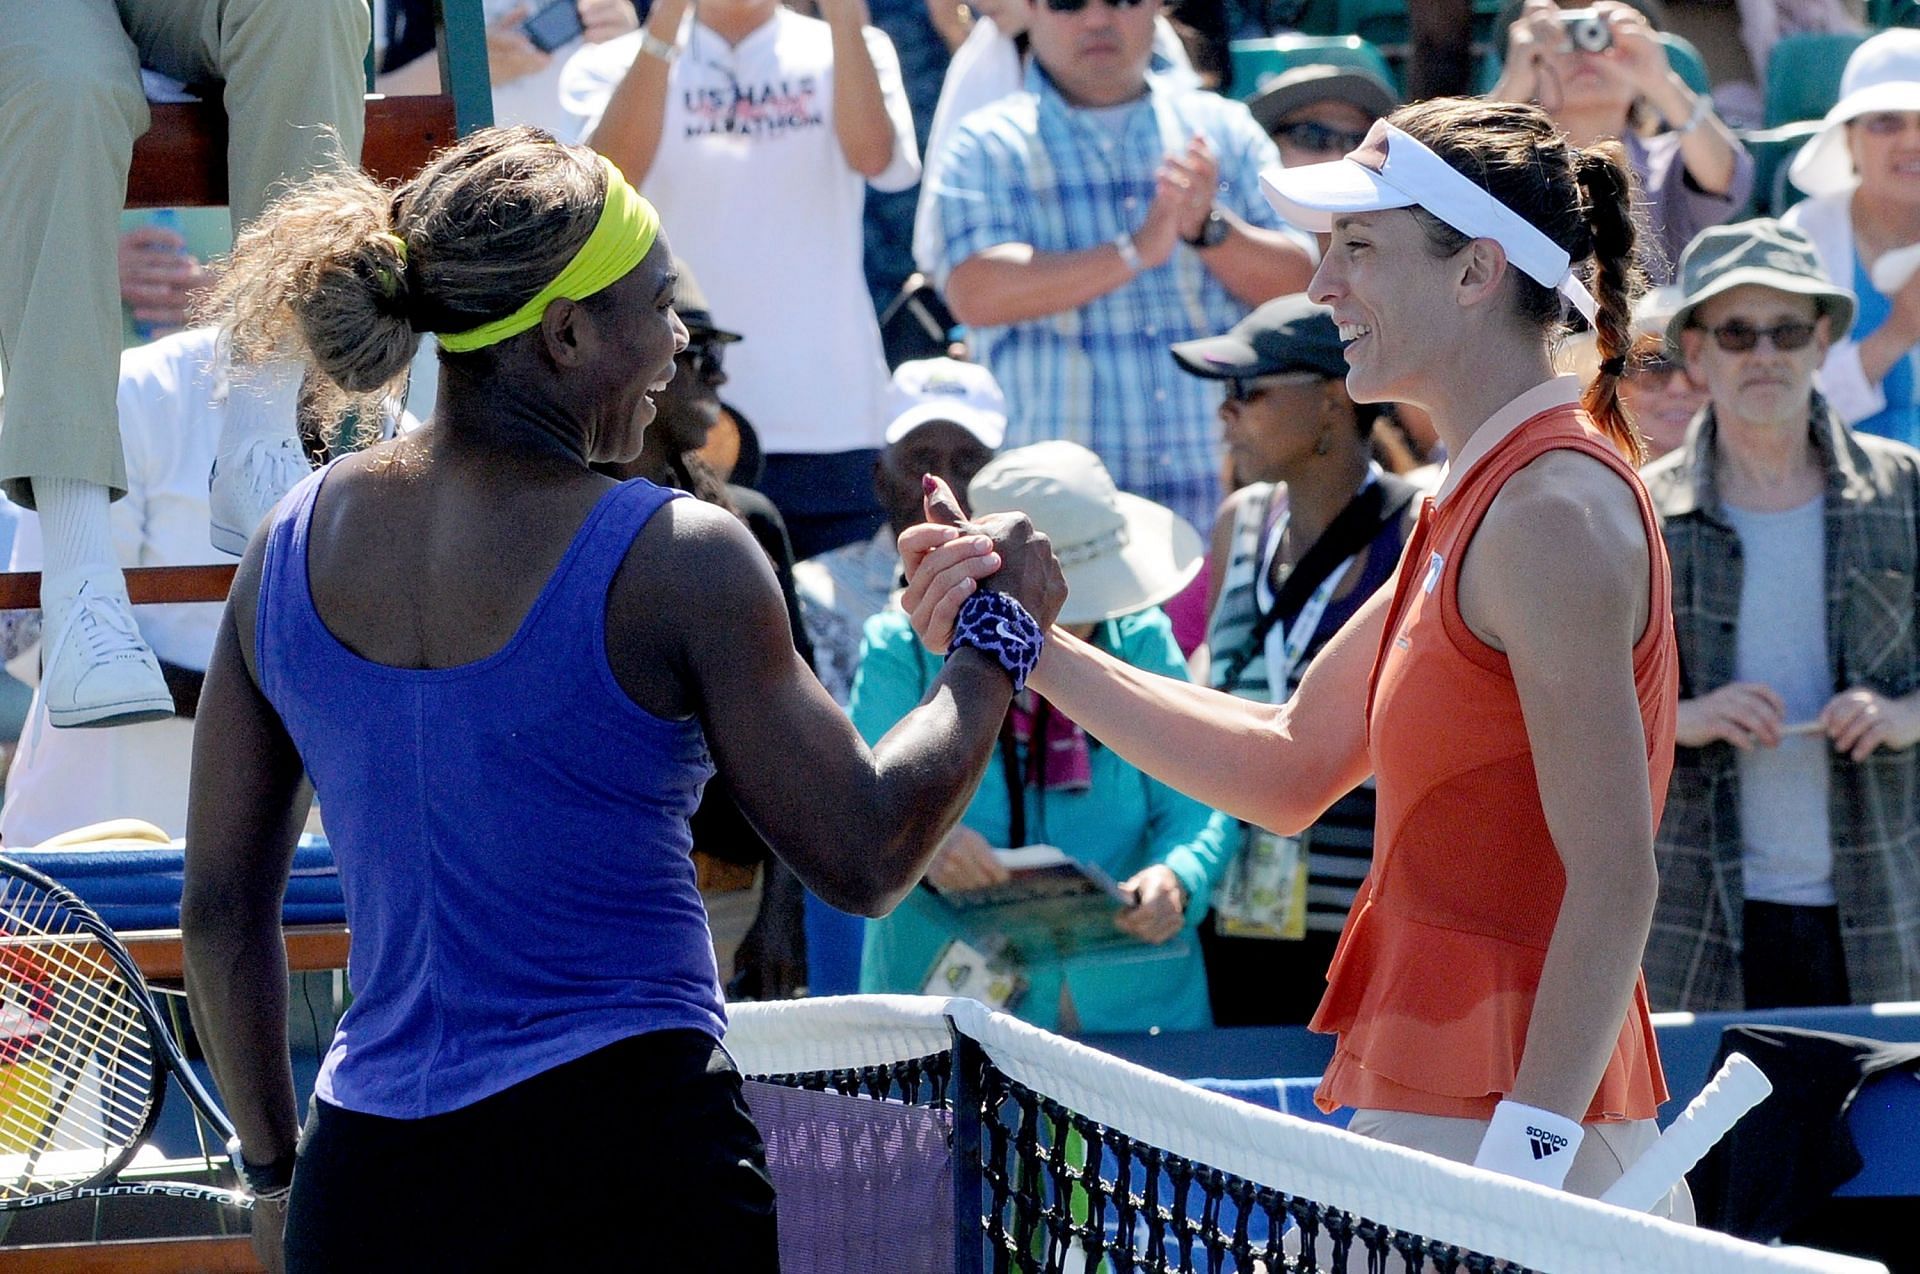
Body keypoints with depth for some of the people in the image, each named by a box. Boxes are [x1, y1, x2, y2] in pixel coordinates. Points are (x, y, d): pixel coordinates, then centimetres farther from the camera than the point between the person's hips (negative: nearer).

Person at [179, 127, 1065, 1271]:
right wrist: (996, 637, 11)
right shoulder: (677, 560, -9)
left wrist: (276, 1171, 23)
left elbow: (222, 906, 12)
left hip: (362, 1178, 5)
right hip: (624, 1156, -5)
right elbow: (866, 862, -2)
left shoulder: (293, 543, 6)